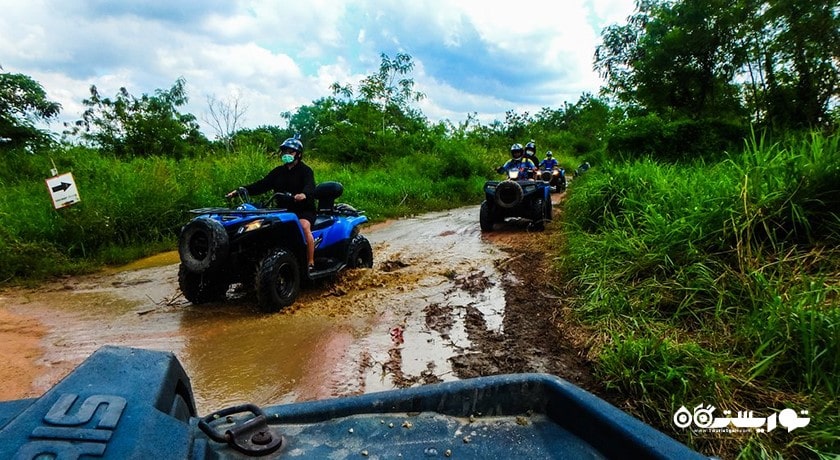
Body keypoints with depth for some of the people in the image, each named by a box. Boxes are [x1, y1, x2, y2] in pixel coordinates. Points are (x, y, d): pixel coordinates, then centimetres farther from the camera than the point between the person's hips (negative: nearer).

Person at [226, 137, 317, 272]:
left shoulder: (305, 171, -2)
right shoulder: (278, 171, 17)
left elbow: (310, 187, -22)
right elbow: (261, 185, 10)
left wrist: (304, 194, -47)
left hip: (304, 210, -6)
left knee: (304, 226, -35)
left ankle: (311, 263, -30)